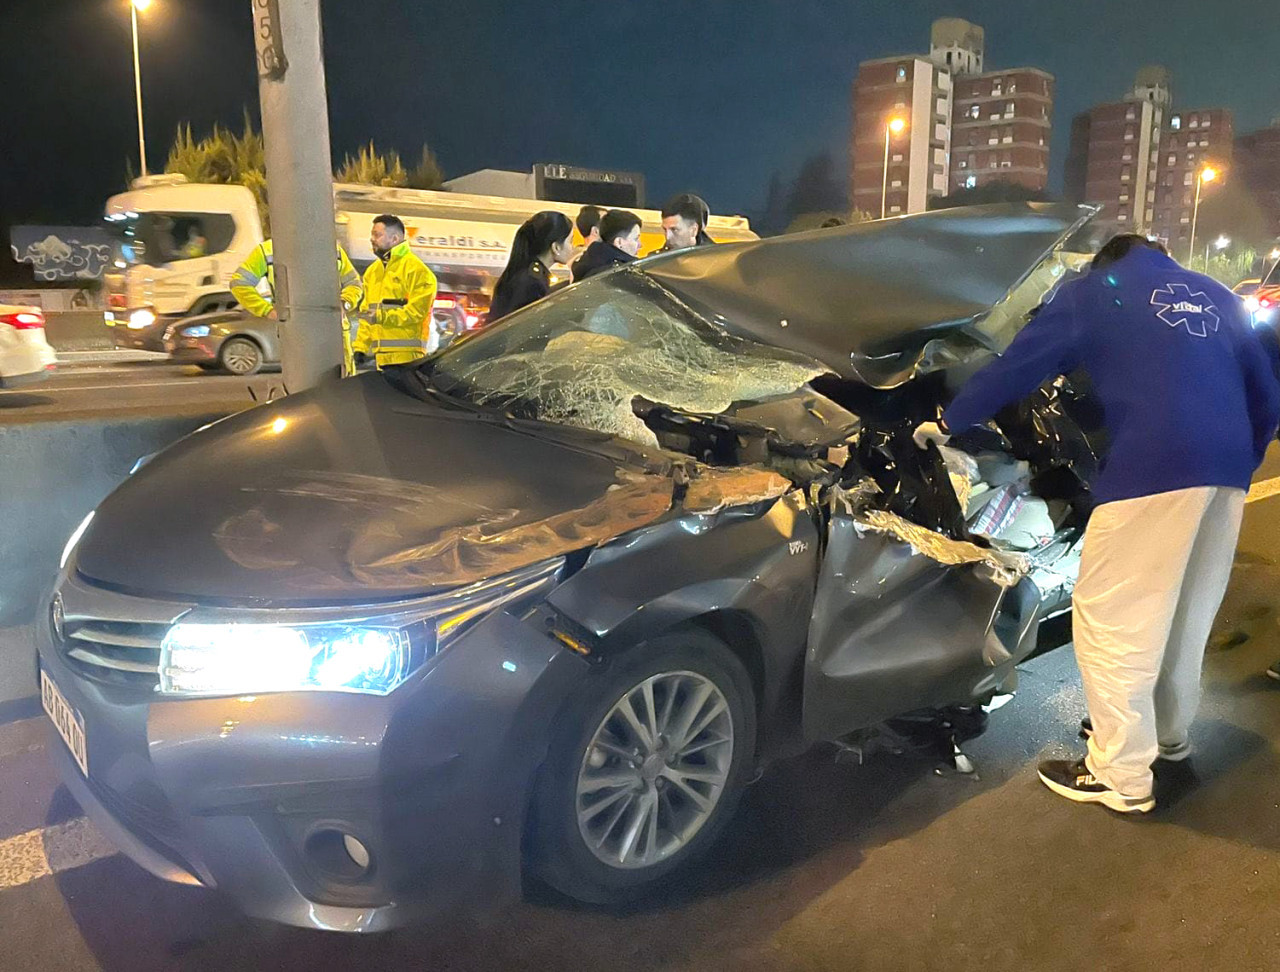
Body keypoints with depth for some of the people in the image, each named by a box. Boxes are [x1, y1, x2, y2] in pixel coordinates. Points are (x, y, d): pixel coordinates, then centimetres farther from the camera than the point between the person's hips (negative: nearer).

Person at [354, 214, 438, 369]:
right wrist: (360, 347, 12)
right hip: (382, 356, 7)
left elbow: (416, 311, -14)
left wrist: (383, 316, -21)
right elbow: (368, 313, 20)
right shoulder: (372, 270, 20)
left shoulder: (415, 269, -5)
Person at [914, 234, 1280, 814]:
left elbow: (1017, 367, 10)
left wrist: (949, 422, 20)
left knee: (1111, 617, 1)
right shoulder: (1214, 297, 28)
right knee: (1187, 612, 21)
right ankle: (1169, 734, 38)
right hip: (1227, 468, 7)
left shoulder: (1092, 291, 13)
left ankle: (1121, 777, 6)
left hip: (1156, 465, -7)